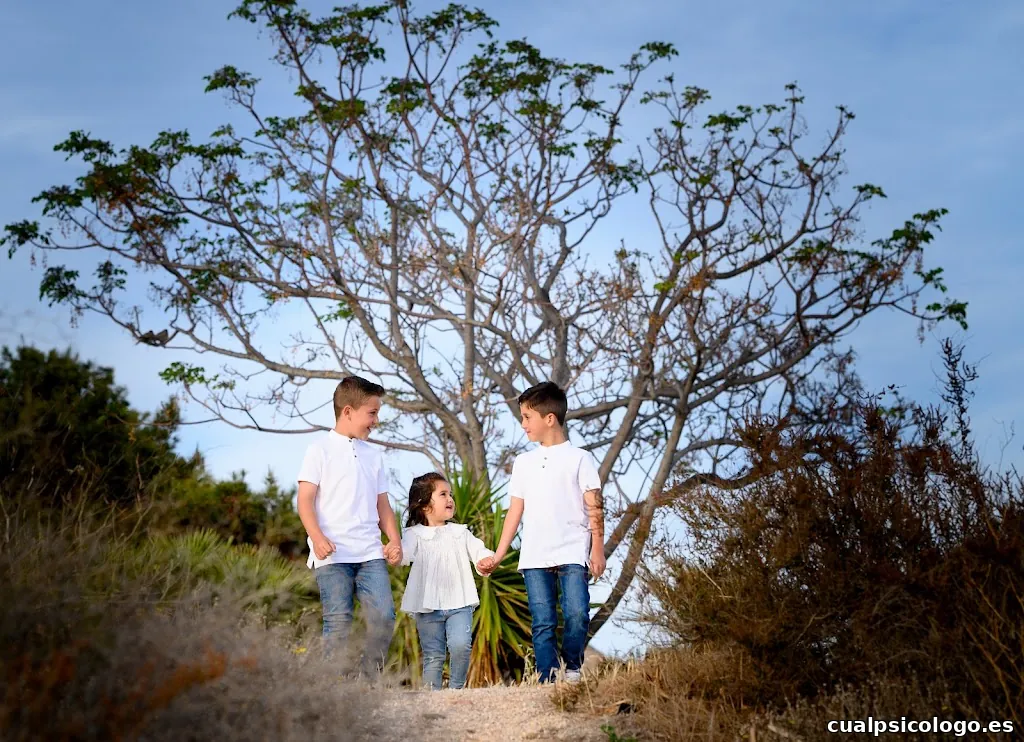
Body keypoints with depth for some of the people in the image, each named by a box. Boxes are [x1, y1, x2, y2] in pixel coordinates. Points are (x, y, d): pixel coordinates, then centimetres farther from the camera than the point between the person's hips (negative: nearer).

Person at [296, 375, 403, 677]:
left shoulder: (373, 454, 20)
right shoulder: (321, 449, 3)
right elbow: (305, 499, -4)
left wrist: (395, 540, 7)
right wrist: (317, 537, -19)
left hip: (371, 553, 5)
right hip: (333, 554, -5)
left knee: (383, 616, -8)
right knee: (338, 624, -7)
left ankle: (368, 681, 4)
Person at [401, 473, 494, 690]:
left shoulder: (460, 532, 13)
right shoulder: (414, 534, 1)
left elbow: (478, 550, 5)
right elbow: (405, 553, -17)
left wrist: (487, 559, -21)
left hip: (459, 603, 2)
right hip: (428, 607, -2)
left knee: (460, 646, -18)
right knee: (433, 656, 1)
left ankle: (456, 689, 1)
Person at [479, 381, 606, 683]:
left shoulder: (579, 458, 4)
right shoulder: (524, 462, 17)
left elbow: (594, 507, 0)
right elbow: (516, 510, 17)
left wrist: (598, 549, -8)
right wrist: (498, 555, 13)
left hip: (573, 553, -4)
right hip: (534, 557, 4)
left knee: (577, 613, -16)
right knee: (542, 623, -1)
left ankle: (572, 666, 7)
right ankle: (547, 682, 2)